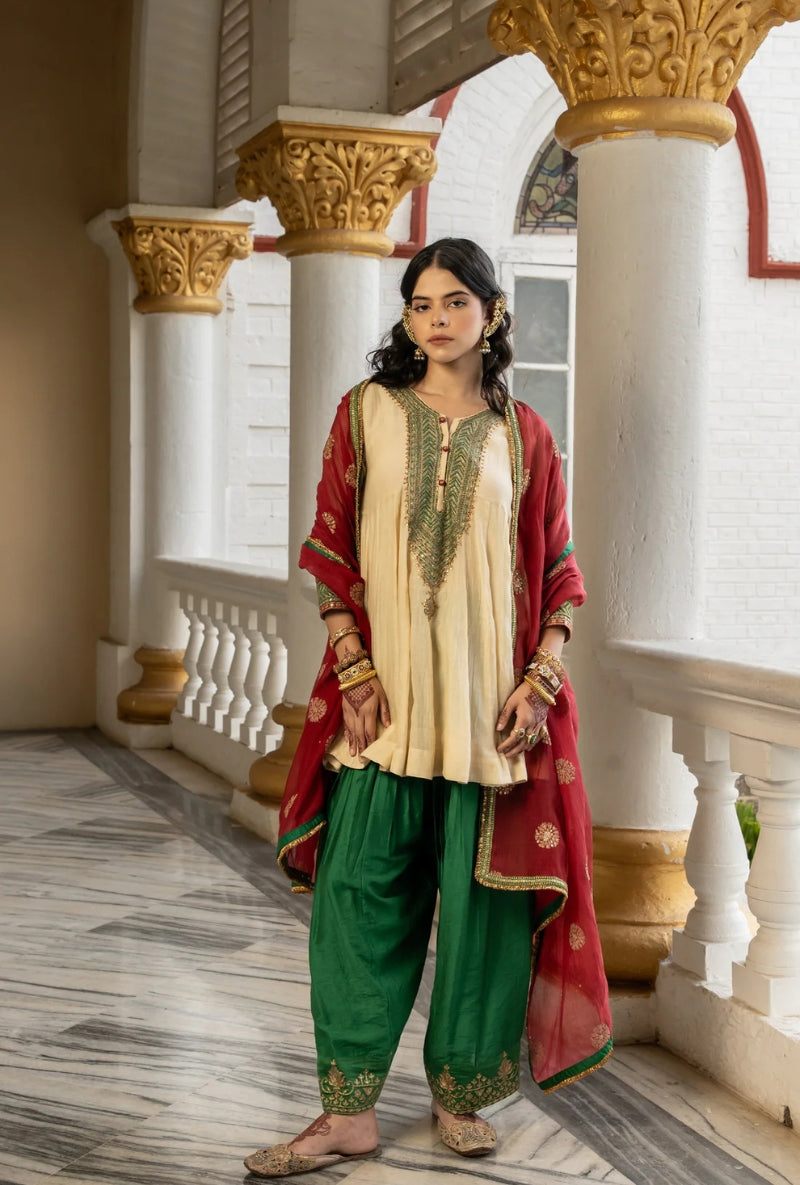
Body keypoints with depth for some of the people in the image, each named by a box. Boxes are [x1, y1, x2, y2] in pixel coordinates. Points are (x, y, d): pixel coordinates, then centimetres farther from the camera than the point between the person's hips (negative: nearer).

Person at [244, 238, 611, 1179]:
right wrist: (354, 670, -6)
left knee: (484, 892, 4)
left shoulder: (523, 436, 7)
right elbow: (331, 551, 3)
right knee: (361, 890, -1)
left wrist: (541, 679, -4)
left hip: (492, 697, 1)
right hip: (384, 688, 0)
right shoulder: (366, 413, 5)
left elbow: (556, 570, 7)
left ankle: (460, 1092, 20)